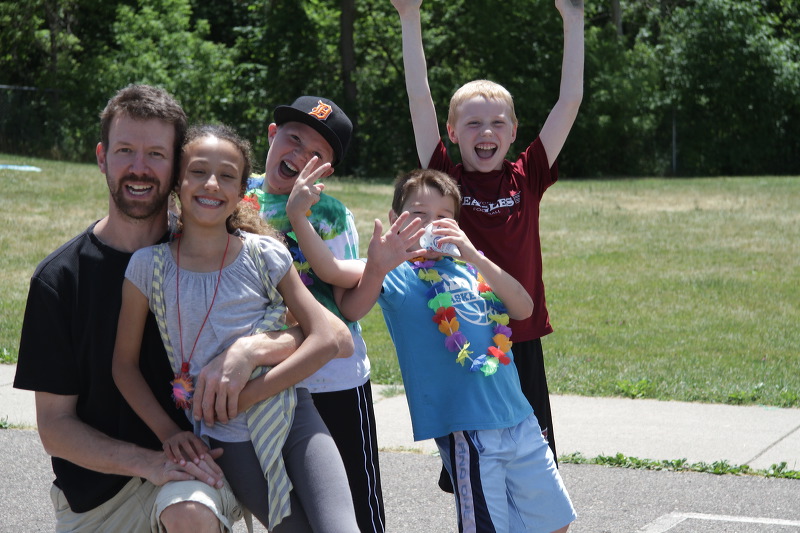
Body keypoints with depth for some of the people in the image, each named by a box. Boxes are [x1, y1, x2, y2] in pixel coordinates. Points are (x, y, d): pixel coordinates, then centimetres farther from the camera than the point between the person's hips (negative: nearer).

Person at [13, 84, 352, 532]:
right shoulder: (59, 277, -2)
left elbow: (337, 336, -9)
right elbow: (55, 425, -3)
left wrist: (251, 349, -28)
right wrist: (149, 461, -19)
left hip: (198, 469, -2)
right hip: (94, 494, 2)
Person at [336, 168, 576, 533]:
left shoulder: (467, 265, 14)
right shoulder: (395, 273, -1)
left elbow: (524, 308, 0)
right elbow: (351, 310, -22)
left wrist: (475, 257, -11)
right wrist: (376, 268, -42)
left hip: (518, 418, 6)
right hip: (465, 426, -6)